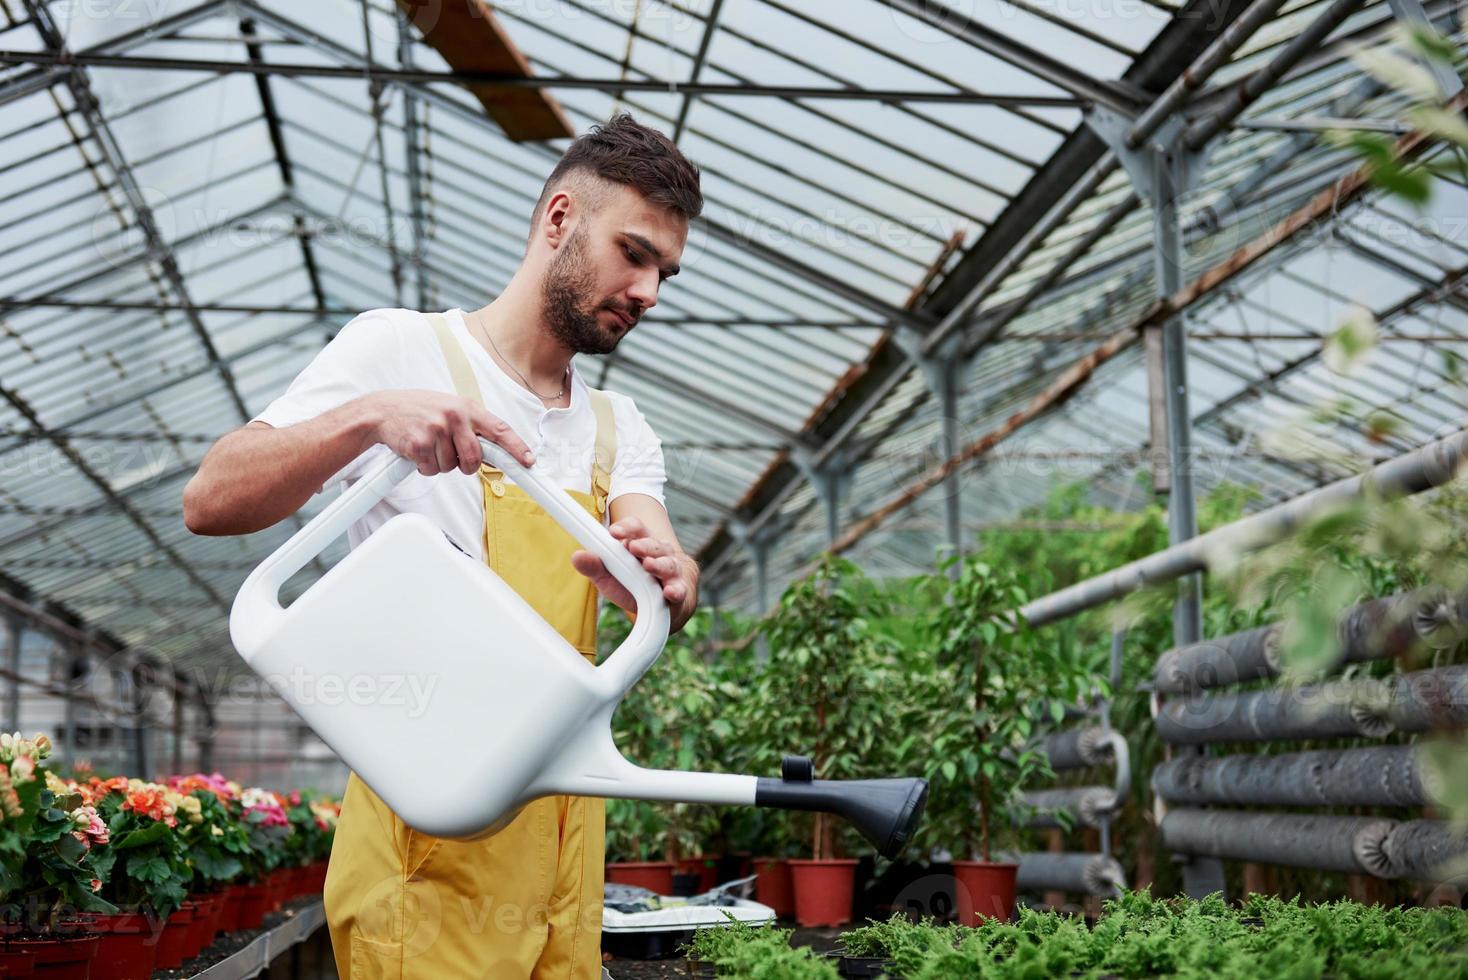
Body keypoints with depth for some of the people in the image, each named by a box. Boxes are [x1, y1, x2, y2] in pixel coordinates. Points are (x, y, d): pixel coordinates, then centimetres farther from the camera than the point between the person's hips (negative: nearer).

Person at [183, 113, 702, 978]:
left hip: (565, 834, 6)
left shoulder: (620, 431, 15)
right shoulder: (401, 349, -2)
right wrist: (367, 417, -26)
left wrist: (664, 578, -26)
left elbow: (666, 591, -2)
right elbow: (211, 503, -10)